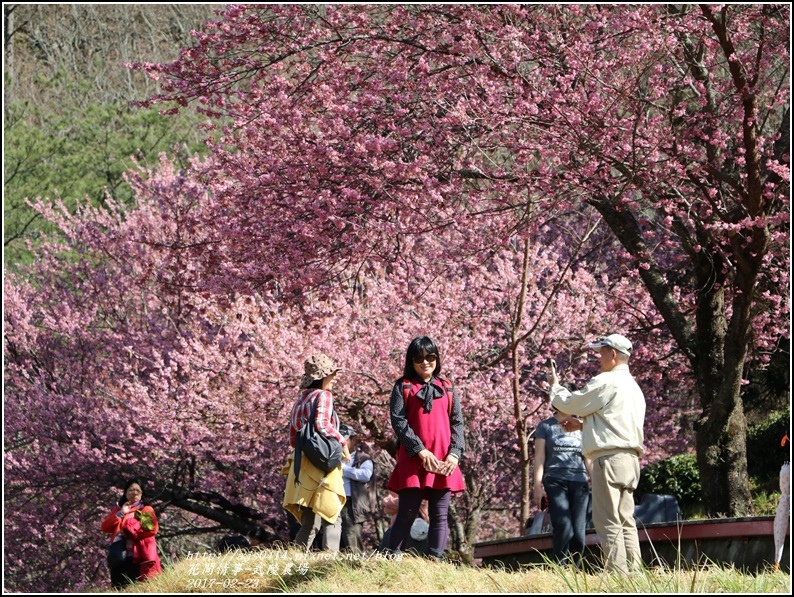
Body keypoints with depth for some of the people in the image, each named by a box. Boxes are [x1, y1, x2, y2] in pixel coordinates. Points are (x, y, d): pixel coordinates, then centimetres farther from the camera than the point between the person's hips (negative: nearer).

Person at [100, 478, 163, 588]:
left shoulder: (146, 510, 11)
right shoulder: (117, 510, 22)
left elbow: (153, 529, -6)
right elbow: (105, 527, 9)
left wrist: (131, 531, -8)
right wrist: (120, 514, -1)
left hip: (136, 557, -4)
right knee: (118, 588, -1)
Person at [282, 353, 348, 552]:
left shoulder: (300, 400, 18)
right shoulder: (323, 396, -6)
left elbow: (293, 438, 18)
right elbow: (322, 424, -21)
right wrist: (342, 442, -11)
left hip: (302, 466, 7)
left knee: (309, 521, 11)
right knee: (332, 517, -4)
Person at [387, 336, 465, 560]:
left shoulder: (447, 388, 14)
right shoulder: (403, 387, 5)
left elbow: (457, 423, 10)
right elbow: (398, 421, -5)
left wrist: (455, 453, -5)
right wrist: (420, 451, -13)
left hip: (444, 462, 3)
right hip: (413, 461, -3)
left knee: (440, 516, 1)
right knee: (407, 514, -4)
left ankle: (435, 560, 1)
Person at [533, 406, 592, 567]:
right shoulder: (546, 426, 12)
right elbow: (539, 458, 6)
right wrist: (538, 486, -5)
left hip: (580, 483, 3)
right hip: (556, 482, -3)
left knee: (579, 534, -7)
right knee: (564, 530, -19)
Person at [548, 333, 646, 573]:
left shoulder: (605, 382, -9)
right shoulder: (633, 387, 22)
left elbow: (568, 404, -2)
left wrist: (555, 386, 18)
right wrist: (581, 425, 27)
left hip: (610, 458, -9)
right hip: (630, 457, 9)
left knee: (608, 522, -10)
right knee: (625, 521, 8)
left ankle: (617, 573, -16)